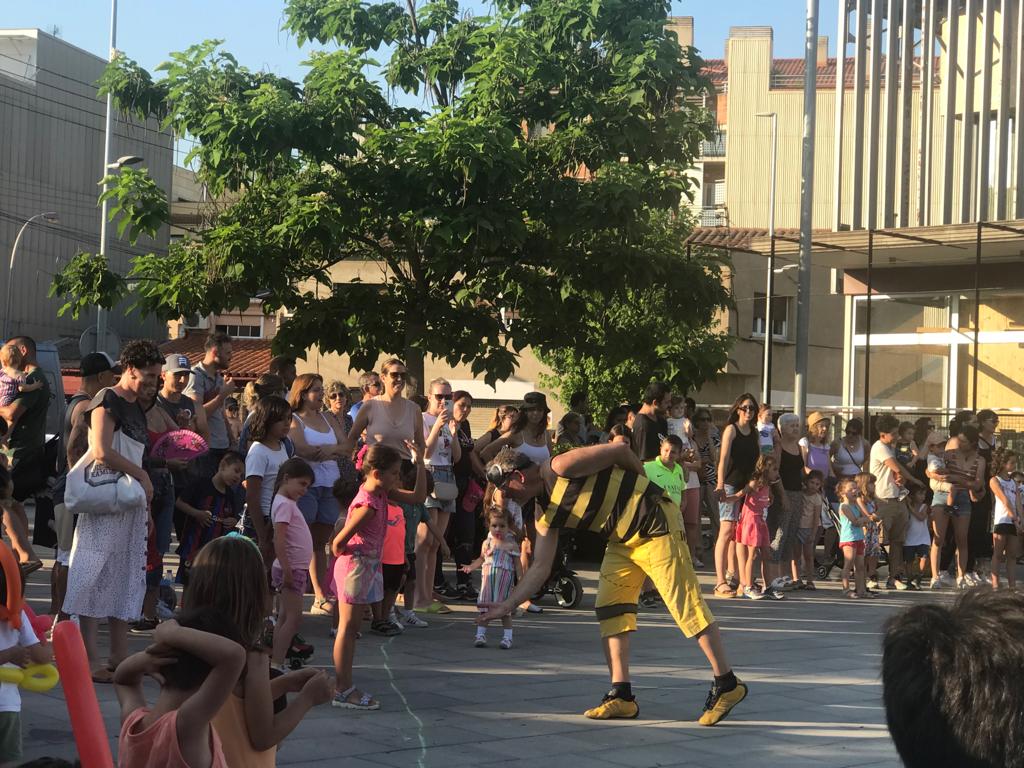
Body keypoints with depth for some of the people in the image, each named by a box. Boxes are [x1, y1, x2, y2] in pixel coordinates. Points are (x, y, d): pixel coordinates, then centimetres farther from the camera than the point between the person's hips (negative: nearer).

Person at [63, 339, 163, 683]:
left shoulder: (138, 408, 18)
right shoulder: (107, 401, -9)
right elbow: (103, 452, -22)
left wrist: (146, 509, 16)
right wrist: (142, 475, -15)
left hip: (132, 505, 9)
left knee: (127, 580, 9)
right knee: (98, 578, -7)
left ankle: (119, 658, 14)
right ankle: (90, 659, -6)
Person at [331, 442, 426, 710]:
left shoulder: (383, 493, 4)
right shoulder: (367, 505, -24)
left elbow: (418, 497, 11)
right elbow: (339, 542, -22)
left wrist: (420, 464, 4)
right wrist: (343, 557, -2)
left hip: (369, 567, 9)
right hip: (355, 567, -9)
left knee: (351, 628, 13)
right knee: (347, 628, -2)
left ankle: (344, 687, 19)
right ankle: (342, 691, 3)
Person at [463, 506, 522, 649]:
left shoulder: (512, 545, -2)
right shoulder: (487, 543, 5)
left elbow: (517, 564, 0)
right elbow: (481, 558, 17)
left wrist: (521, 580, -5)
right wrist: (471, 567, 1)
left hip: (505, 580, -2)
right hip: (488, 578, 2)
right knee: (484, 607, 4)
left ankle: (507, 637, 9)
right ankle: (480, 635, 9)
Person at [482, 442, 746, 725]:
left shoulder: (560, 468, -17)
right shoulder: (546, 516, 8)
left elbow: (620, 450, -13)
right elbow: (541, 568, 9)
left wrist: (644, 488, 1)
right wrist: (507, 605, 5)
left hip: (655, 524, -9)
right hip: (623, 540, 9)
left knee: (686, 605, -7)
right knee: (609, 608, 1)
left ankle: (727, 685, 0)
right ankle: (622, 696, 4)